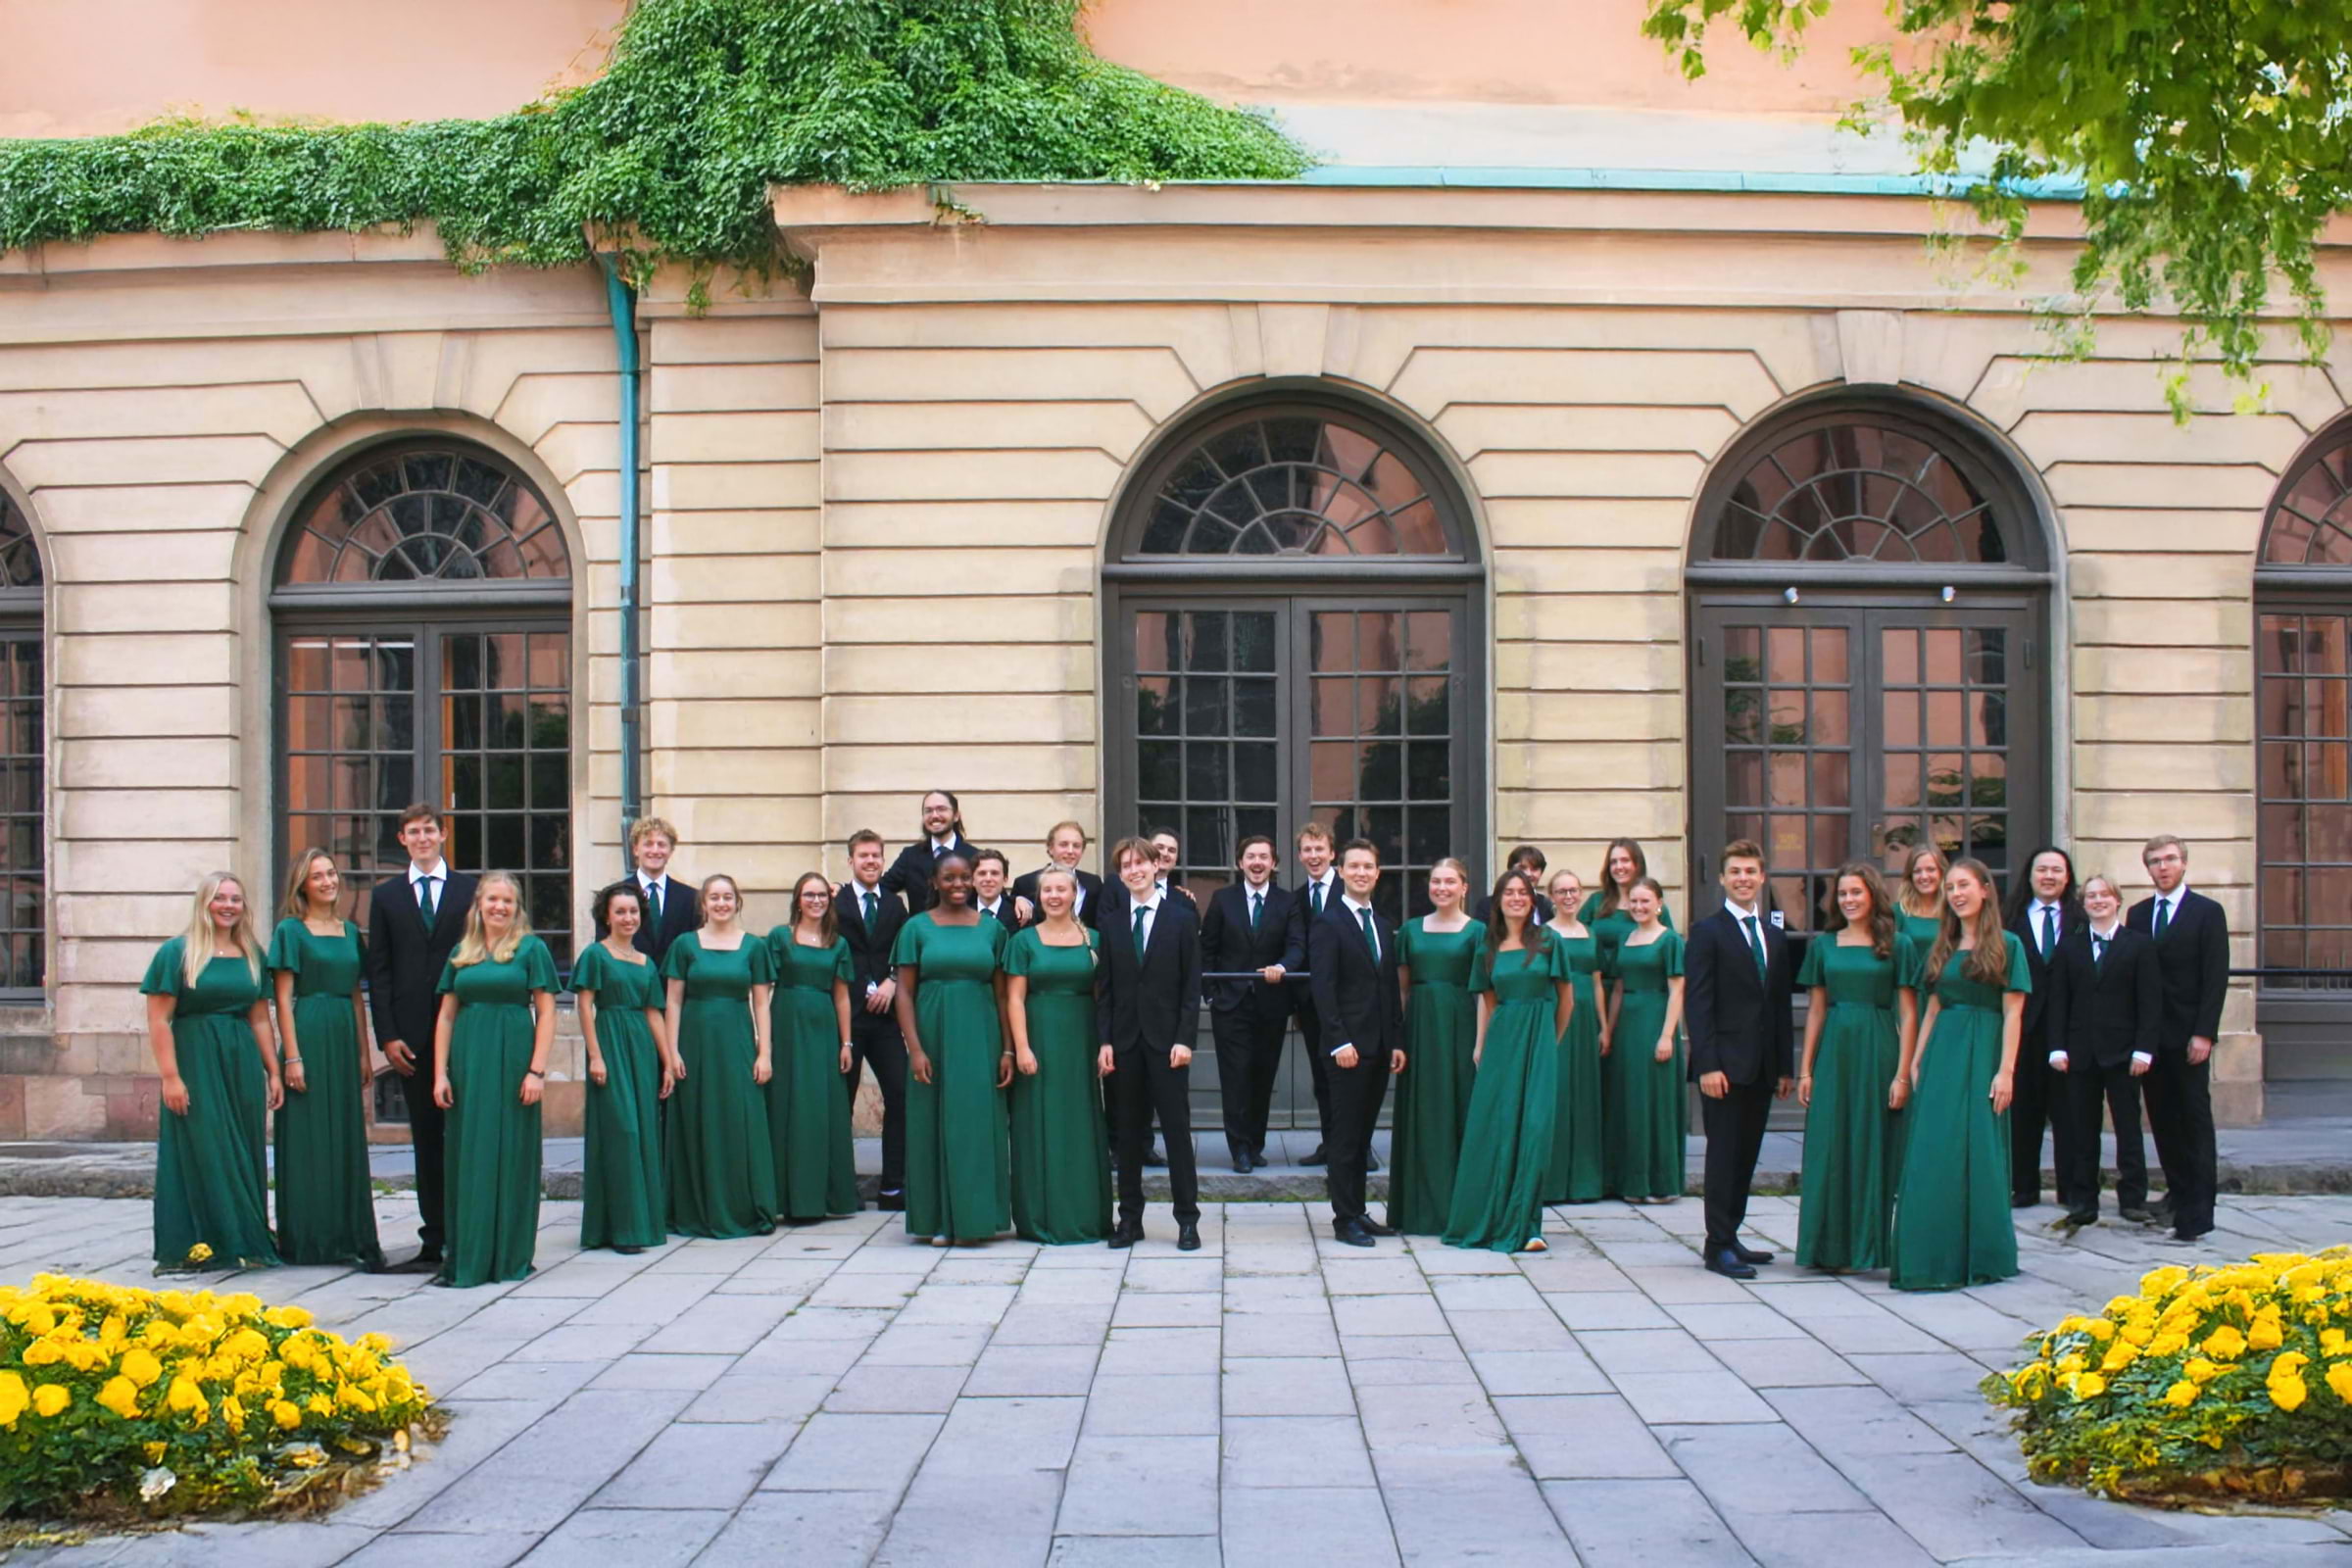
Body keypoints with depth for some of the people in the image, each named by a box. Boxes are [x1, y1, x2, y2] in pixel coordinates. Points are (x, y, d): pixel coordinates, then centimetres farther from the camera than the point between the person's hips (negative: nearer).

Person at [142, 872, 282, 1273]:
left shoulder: (251, 955, 12)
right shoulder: (177, 953, -2)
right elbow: (158, 1021, -7)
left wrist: (273, 1072, 8)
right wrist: (170, 1076, -15)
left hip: (243, 1065, 5)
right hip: (195, 1063, -5)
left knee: (244, 1155, 6)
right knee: (198, 1151, -4)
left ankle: (245, 1243, 13)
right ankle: (188, 1249, 1)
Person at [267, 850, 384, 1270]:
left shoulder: (350, 931, 14)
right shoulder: (291, 930, -2)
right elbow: (283, 998, -7)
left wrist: (364, 1054, 12)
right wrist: (292, 1057, -14)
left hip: (344, 1038, 6)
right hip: (308, 1035, -6)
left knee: (348, 1138, 7)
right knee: (308, 1140, -2)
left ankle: (350, 1236, 12)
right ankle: (307, 1240, 3)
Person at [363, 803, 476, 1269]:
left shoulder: (469, 890, 7)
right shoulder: (385, 895, 11)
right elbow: (378, 970, 7)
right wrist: (387, 1035, -2)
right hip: (412, 1034, 1)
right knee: (426, 1140, 5)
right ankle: (433, 1242, 9)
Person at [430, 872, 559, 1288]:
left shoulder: (531, 949, 2)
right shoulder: (461, 954, 12)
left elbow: (546, 1014, -3)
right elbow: (446, 1017, 11)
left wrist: (537, 1070, -11)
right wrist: (440, 1074, 2)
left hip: (513, 1061, -4)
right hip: (467, 1062, 4)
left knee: (511, 1155, 0)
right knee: (466, 1157, 4)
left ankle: (508, 1257, 6)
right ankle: (464, 1256, 8)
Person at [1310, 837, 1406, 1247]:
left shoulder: (1383, 927, 17)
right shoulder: (1327, 924, -6)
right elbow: (1322, 987, -12)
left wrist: (1398, 1041, 11)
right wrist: (1340, 1041, -18)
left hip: (1380, 1047, 7)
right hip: (1349, 1046, -7)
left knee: (1362, 1134, 11)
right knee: (1345, 1135, -3)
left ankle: (1358, 1212, 15)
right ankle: (1345, 1218, 2)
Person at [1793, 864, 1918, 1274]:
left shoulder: (1898, 946, 1)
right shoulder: (1823, 945, 10)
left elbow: (1908, 1014, -1)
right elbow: (1816, 1011, 10)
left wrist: (1902, 1074, -8)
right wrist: (1805, 1070, 5)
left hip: (1877, 1053, -3)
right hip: (1833, 1053, 3)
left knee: (1874, 1151, 1)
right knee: (1829, 1152, 2)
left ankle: (1870, 1245, 10)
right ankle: (1831, 1247, 9)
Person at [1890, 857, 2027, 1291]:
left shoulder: (2006, 945, -1)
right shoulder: (1943, 948, 14)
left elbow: (2013, 1013, -5)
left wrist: (2005, 1070, -12)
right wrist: (1916, 1062, 7)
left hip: (1982, 1055, -5)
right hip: (1940, 1055, 5)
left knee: (1977, 1155, -3)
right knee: (1931, 1157, 1)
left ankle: (1978, 1258, 7)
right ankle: (1934, 1256, 7)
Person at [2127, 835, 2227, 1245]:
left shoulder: (2207, 912, -1)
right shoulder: (2137, 914, 12)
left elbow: (2216, 977, -7)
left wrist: (2203, 1034, -14)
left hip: (2187, 1037, -4)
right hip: (2150, 1035, 4)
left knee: (2195, 1119, -4)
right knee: (2162, 1117, 8)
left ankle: (2197, 1212, -5)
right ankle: (2179, 1191, 21)